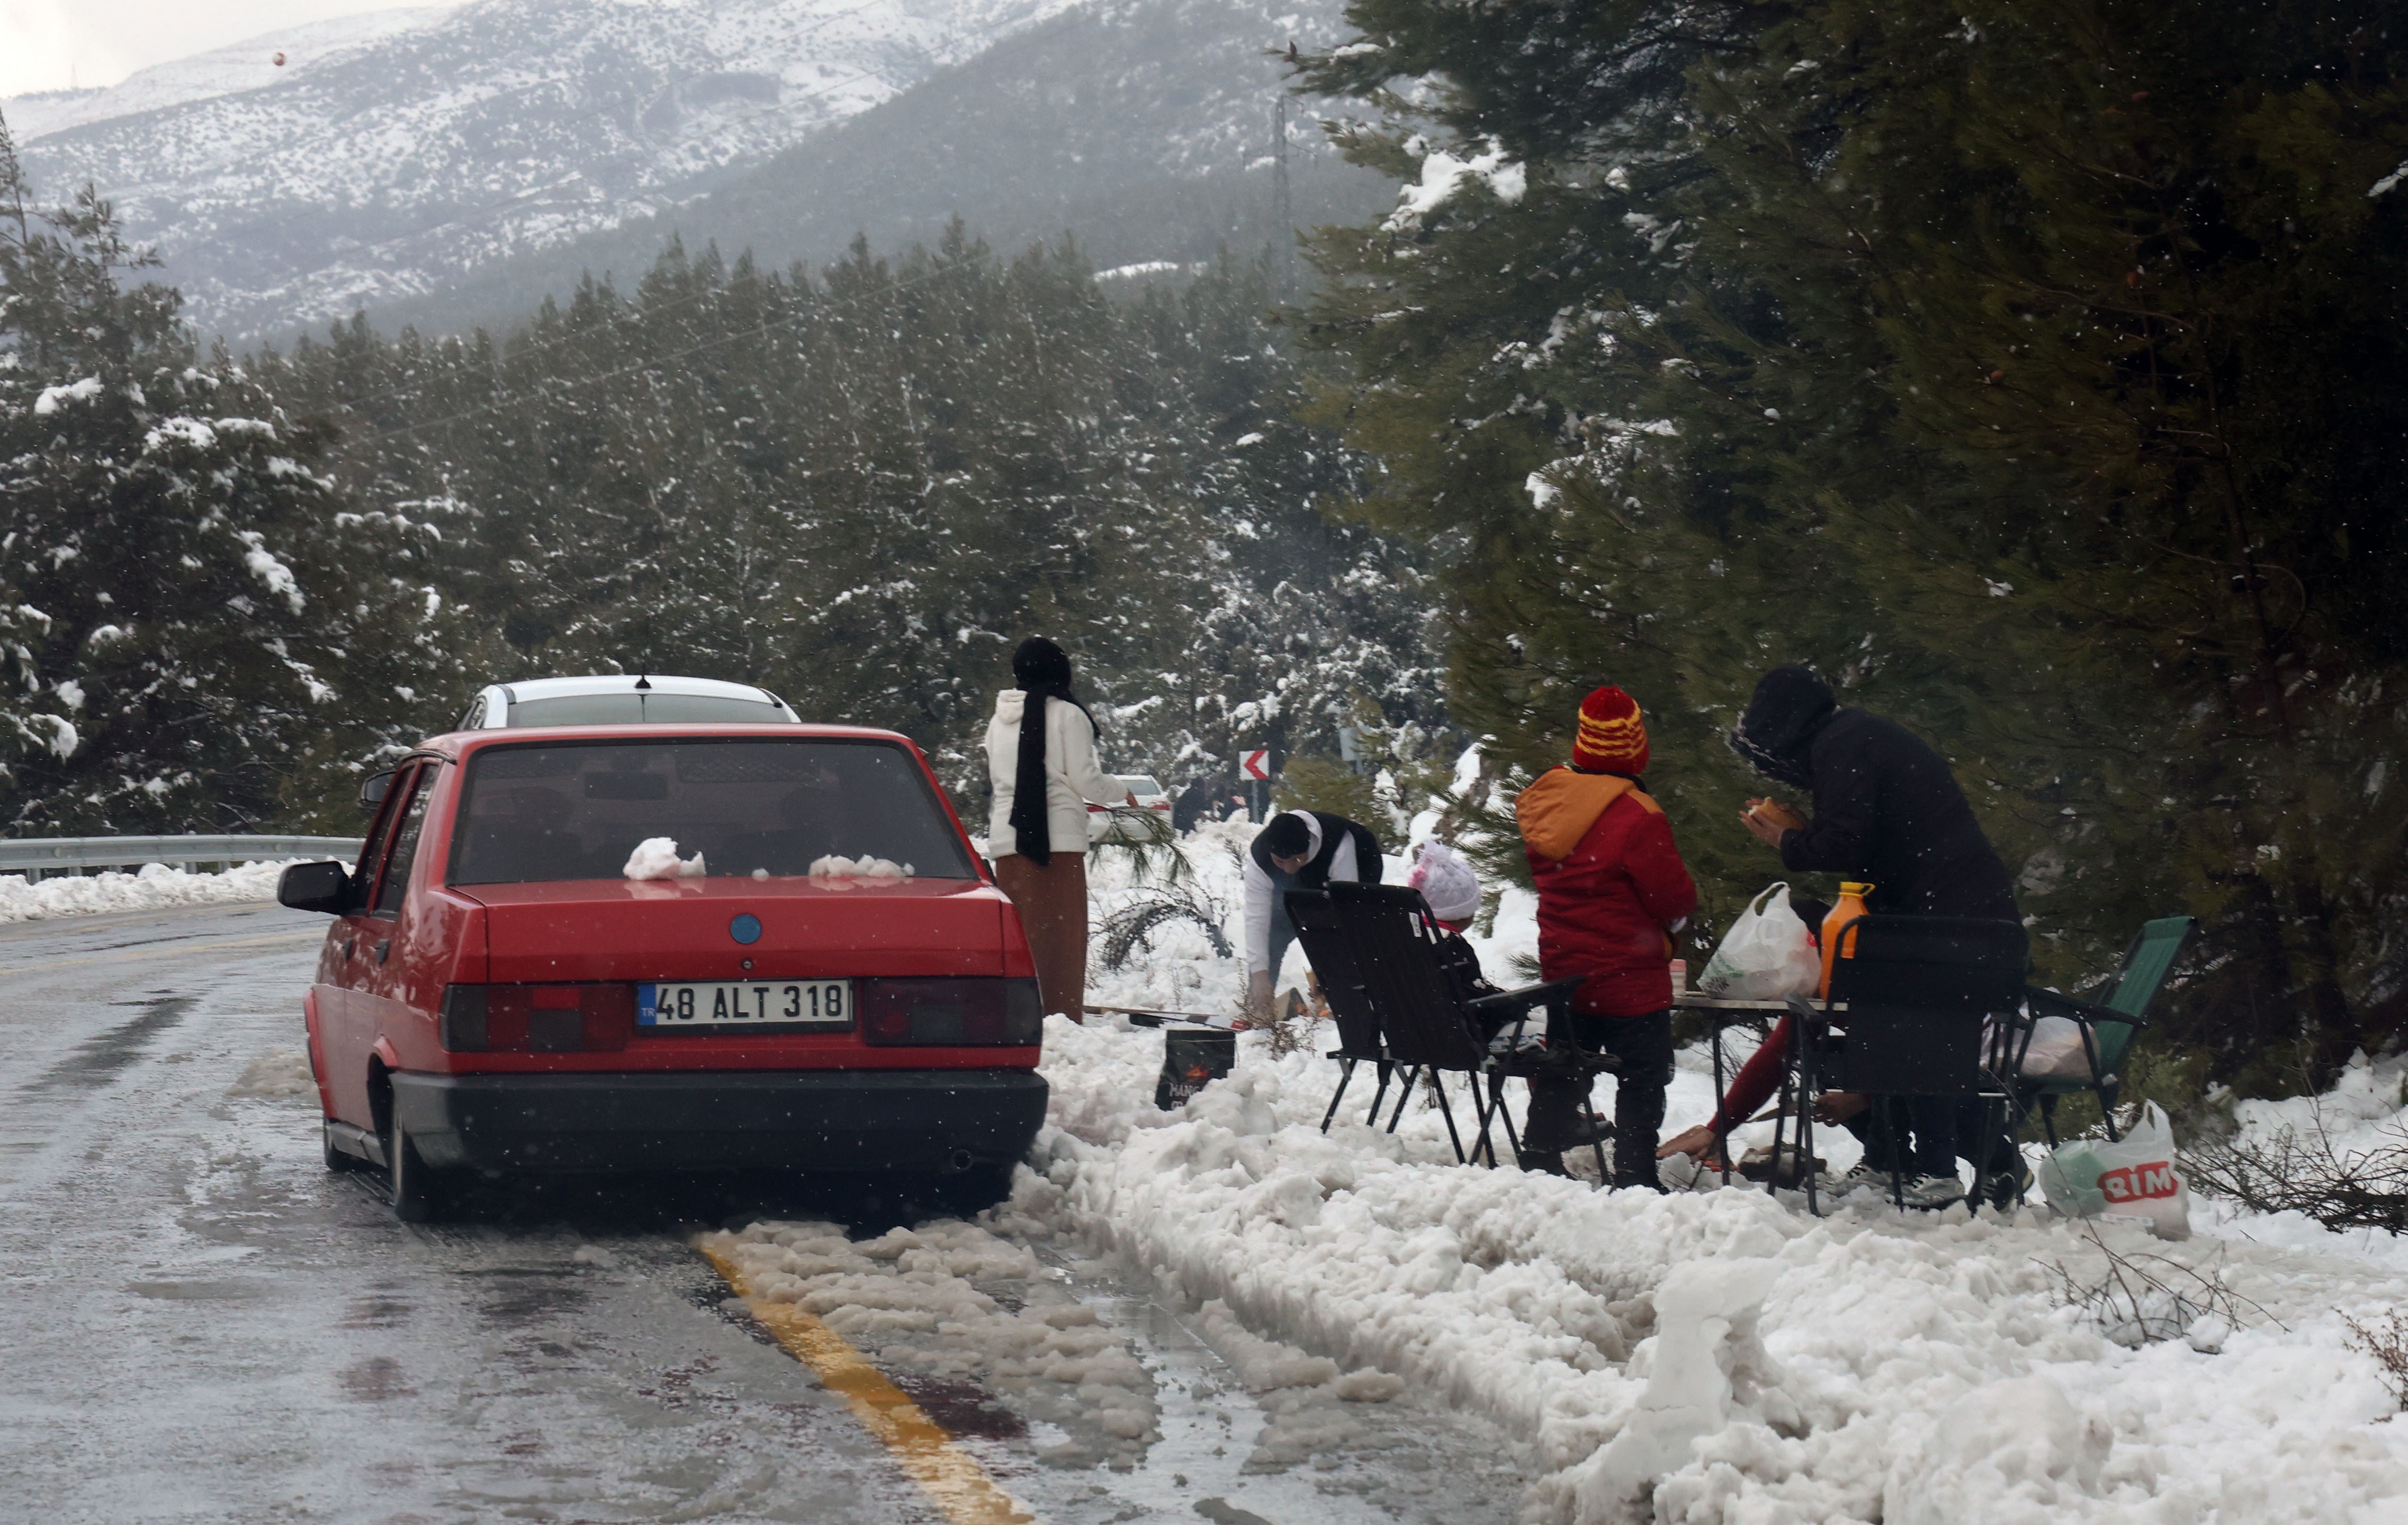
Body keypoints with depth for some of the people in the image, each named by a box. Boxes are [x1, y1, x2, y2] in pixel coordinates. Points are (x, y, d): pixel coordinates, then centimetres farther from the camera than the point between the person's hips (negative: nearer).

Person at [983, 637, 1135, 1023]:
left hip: (1006, 840, 5)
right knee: (1060, 936, -4)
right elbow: (1085, 779, -5)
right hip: (1057, 839, -5)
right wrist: (1121, 794, 14)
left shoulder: (999, 721, 13)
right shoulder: (1067, 716, -4)